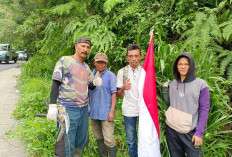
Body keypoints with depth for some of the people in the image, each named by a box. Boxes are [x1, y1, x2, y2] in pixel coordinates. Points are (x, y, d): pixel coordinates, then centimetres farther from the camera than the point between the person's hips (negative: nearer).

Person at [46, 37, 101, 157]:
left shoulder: (86, 67, 14)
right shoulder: (64, 61, -4)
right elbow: (55, 84, -9)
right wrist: (52, 106, -16)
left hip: (84, 109, 7)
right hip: (68, 110, -7)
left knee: (81, 142, 16)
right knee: (66, 144, -3)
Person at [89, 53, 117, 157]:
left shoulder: (111, 76, -4)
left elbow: (114, 94, -9)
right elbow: (88, 94, 15)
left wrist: (112, 111, -16)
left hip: (106, 113, -5)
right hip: (94, 112, 5)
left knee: (108, 139, -7)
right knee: (99, 138, 14)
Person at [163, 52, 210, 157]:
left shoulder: (201, 84, -5)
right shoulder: (172, 84, 7)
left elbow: (204, 110, -5)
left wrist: (199, 132, -9)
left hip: (190, 130, -3)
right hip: (171, 129, 4)